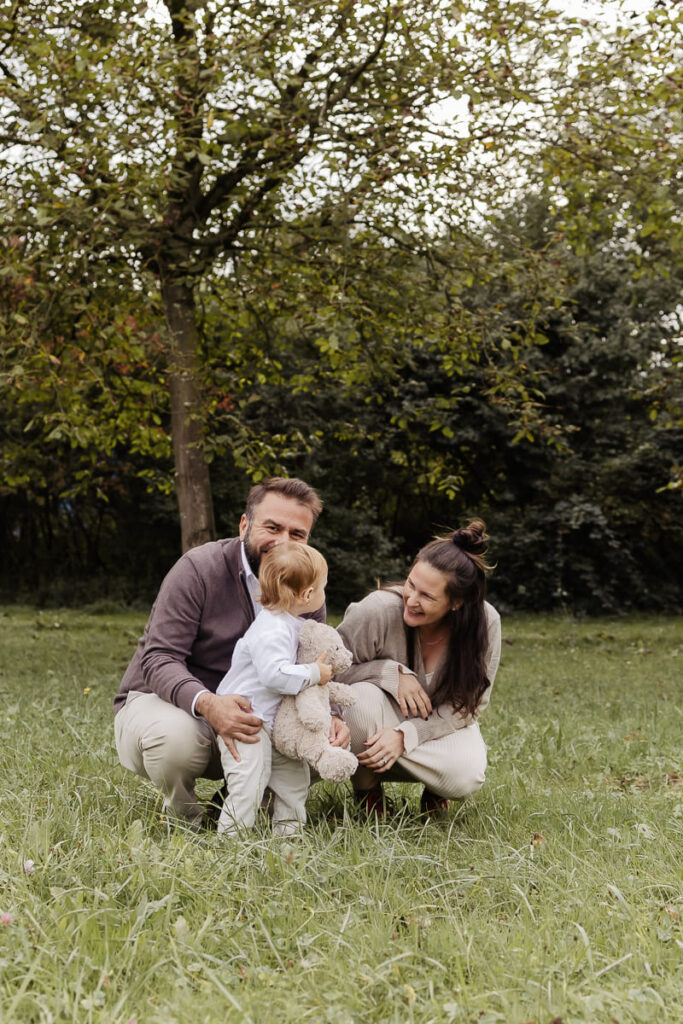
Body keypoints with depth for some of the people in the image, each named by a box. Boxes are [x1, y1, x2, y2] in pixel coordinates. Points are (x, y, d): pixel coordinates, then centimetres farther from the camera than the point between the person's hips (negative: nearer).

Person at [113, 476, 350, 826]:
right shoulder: (199, 568, -19)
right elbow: (159, 659, -24)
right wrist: (207, 703, -44)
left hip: (240, 714, 5)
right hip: (159, 700, -5)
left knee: (323, 742, -15)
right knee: (176, 736, -39)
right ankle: (182, 812, -4)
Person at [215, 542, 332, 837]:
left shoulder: (288, 624, 9)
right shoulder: (272, 632, -25)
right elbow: (274, 674, -34)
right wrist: (313, 674, -23)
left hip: (272, 721, 10)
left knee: (294, 772, 11)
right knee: (249, 782, -13)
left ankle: (287, 829, 22)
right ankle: (231, 834, -4)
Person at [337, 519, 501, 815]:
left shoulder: (485, 623, -21)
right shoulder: (377, 611, -29)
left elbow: (470, 705, -16)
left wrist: (405, 735, -29)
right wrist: (393, 673, -32)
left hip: (441, 725, 1)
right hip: (381, 714, -1)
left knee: (466, 777, -31)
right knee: (362, 697, -37)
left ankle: (434, 789, 9)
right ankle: (366, 786, -6)